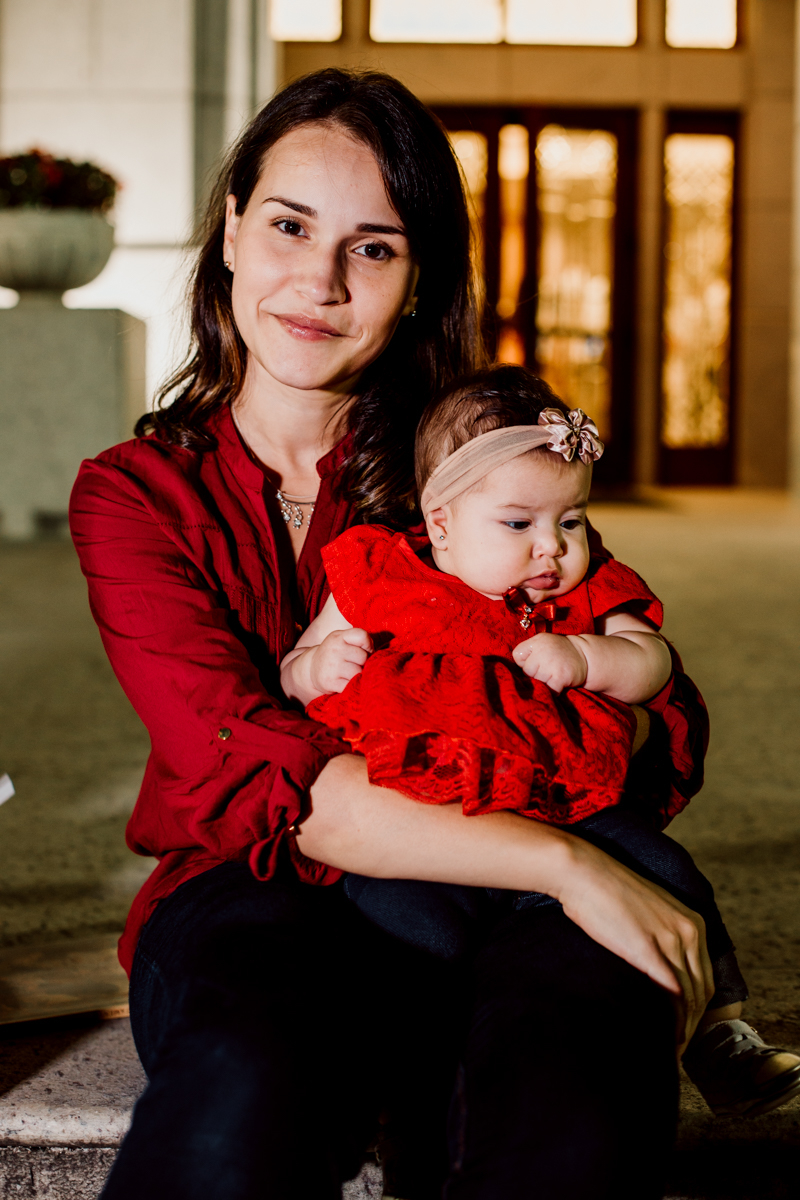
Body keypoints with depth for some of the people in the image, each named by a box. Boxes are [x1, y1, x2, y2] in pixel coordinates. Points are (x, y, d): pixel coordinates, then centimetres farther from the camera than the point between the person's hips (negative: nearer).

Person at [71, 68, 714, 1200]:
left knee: (580, 1106, -36)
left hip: (493, 903, 1)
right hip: (248, 902, 0)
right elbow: (258, 775, -12)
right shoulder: (136, 492, 3)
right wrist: (562, 862, -24)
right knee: (253, 1087, -38)